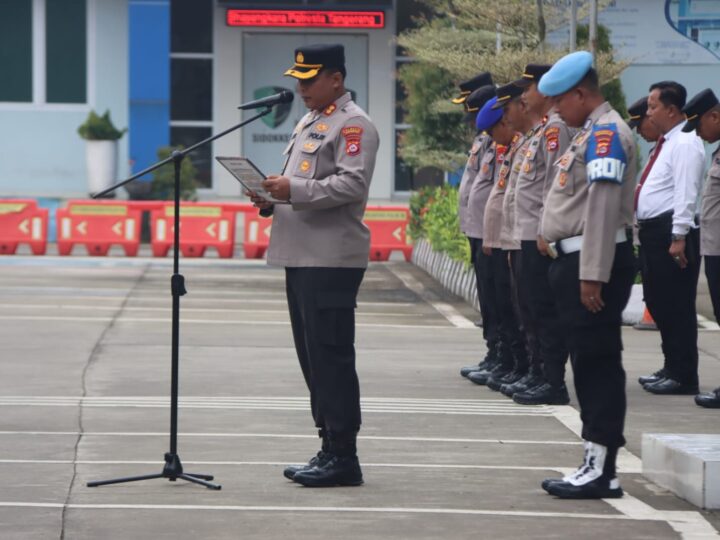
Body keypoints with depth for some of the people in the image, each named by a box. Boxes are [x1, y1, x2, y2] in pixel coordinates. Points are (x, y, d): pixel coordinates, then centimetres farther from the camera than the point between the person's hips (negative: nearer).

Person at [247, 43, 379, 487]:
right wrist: (272, 198, 9)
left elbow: (353, 184, -21)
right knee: (313, 359, 12)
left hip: (331, 260, -10)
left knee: (331, 358, -8)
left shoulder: (353, 125, -9)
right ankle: (330, 450, 19)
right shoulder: (309, 123, 21)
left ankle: (344, 457, -4)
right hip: (301, 256, 10)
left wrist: (294, 190, -26)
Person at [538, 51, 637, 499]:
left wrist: (593, 275, -23)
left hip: (595, 262, -10)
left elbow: (603, 207, -21)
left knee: (598, 364, -8)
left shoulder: (607, 133, -14)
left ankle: (603, 472, -6)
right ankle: (596, 465, 15)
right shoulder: (591, 133, 18)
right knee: (588, 363, 11)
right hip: (575, 260, 10)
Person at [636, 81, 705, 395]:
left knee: (676, 306, -6)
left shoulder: (685, 144, -13)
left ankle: (683, 376, -2)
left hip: (670, 233, -10)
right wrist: (643, 226, 19)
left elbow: (685, 193, -20)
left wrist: (679, 237, -24)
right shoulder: (666, 142, 18)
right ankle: (672, 368, 24)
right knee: (658, 304, 15)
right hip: (652, 231, 10)